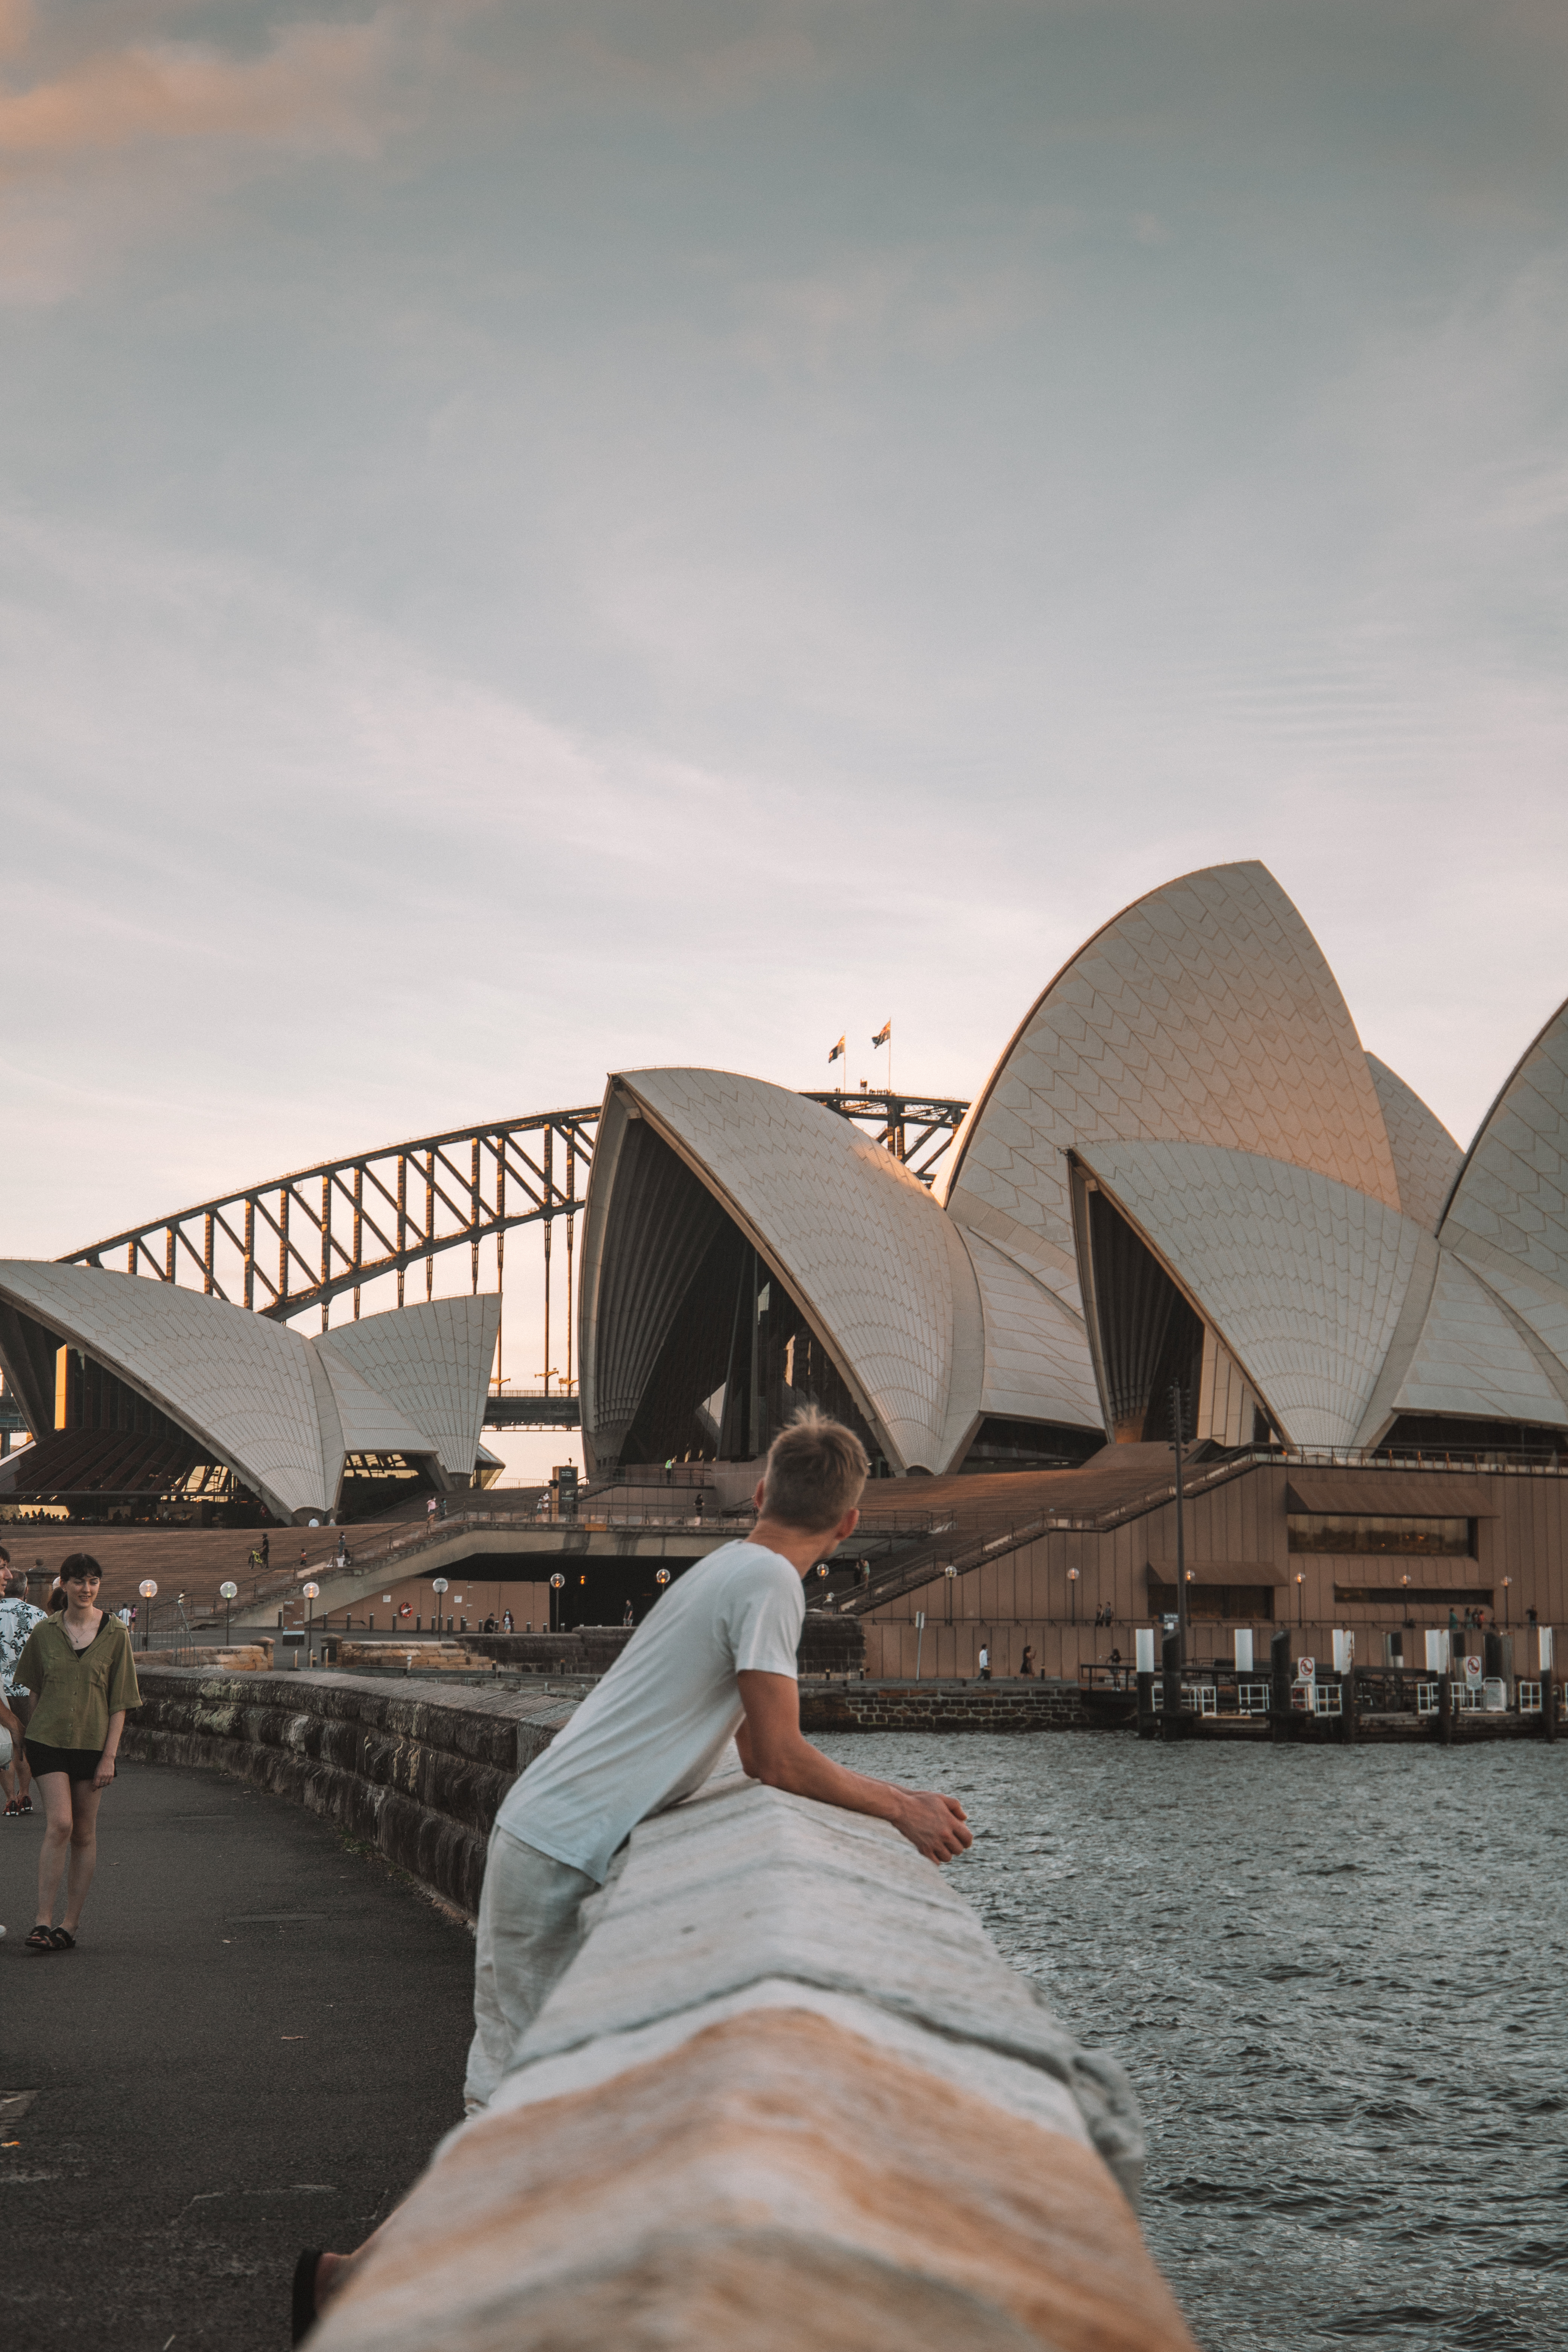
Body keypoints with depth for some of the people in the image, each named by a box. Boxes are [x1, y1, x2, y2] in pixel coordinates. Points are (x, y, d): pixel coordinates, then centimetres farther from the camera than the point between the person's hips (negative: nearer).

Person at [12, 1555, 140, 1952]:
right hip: (48, 1739, -1)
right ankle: (44, 1922, -13)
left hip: (92, 1743, 1)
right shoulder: (44, 1633, 1)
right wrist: (32, 1736, 14)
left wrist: (109, 1756, -6)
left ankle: (70, 1924, 14)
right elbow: (34, 1690, 13)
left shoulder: (115, 1634, -2)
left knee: (84, 1833, 5)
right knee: (59, 1825, -14)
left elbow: (120, 1702, -1)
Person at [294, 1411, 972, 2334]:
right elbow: (779, 1759, -14)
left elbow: (760, 1757, 21)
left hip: (567, 1848, 10)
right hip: (561, 1857, -10)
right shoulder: (769, 1581, -12)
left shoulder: (732, 1570, 17)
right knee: (522, 2095, -7)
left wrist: (894, 1799, 18)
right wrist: (899, 1808, -4)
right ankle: (356, 2278, -2)